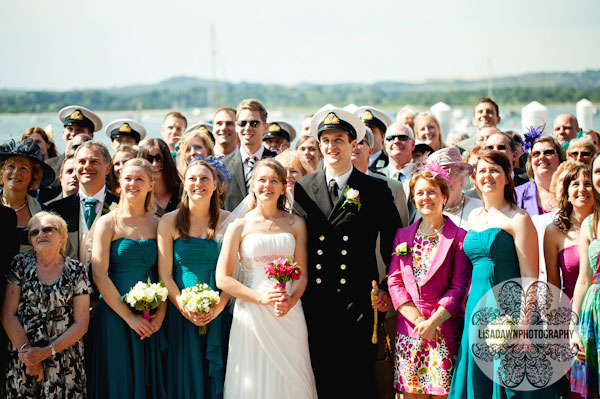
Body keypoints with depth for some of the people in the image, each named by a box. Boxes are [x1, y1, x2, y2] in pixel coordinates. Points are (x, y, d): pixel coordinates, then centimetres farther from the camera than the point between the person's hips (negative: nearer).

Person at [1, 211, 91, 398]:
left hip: (64, 361, -1)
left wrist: (46, 352, -13)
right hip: (22, 360, 1)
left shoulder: (76, 271, 1)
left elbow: (81, 324, -2)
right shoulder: (21, 265, 4)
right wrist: (29, 356, -10)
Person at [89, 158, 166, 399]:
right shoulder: (108, 222, -2)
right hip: (115, 315, -3)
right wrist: (129, 317, -11)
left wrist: (160, 315, -7)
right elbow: (99, 275, -8)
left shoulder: (158, 224, 7)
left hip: (150, 320, 3)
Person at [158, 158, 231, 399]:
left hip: (219, 313, 1)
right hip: (181, 313, 0)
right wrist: (184, 307, -13)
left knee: (215, 374, 5)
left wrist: (220, 305, -14)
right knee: (185, 376, 4)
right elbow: (165, 274, -1)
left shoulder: (228, 221, 3)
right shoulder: (170, 222, 2)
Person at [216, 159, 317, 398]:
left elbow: (302, 273, 7)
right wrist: (261, 298, -13)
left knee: (289, 379, 3)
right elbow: (222, 279, -2)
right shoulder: (239, 227, 2)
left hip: (289, 315, 2)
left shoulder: (295, 224, 8)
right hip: (251, 314, -2)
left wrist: (290, 300, -14)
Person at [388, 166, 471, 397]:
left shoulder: (458, 237, 0)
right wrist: (418, 320, -7)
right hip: (409, 327, 3)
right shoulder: (403, 235, 12)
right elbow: (394, 281, 6)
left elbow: (459, 287, -5)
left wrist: (433, 321, -14)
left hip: (444, 328, -3)